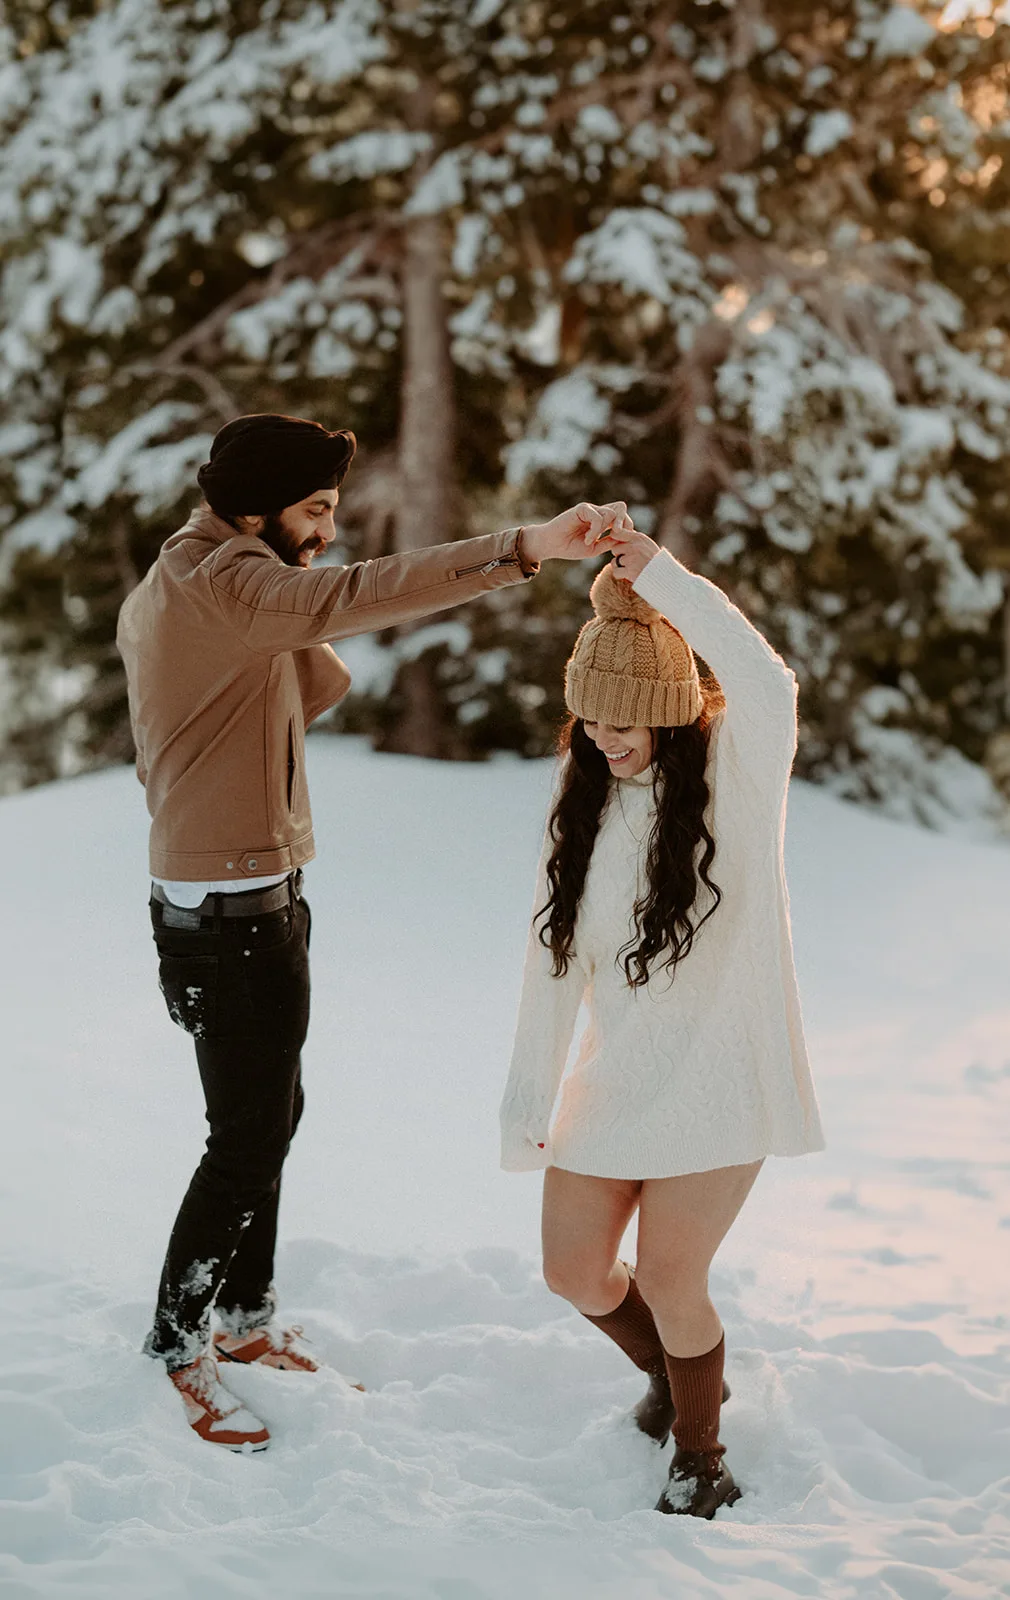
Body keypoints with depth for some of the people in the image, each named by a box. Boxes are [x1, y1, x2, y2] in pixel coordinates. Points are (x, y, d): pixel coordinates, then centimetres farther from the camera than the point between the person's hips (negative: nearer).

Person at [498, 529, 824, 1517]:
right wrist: (528, 1097, 5)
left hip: (718, 1073, -5)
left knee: (669, 1280, -4)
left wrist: (660, 577, -32)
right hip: (613, 1076, 6)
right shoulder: (583, 801, 4)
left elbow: (767, 683, -36)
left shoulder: (735, 772, -11)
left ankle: (700, 1456, 23)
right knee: (575, 1271, 9)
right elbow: (554, 955, 7)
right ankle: (670, 1372, 40)